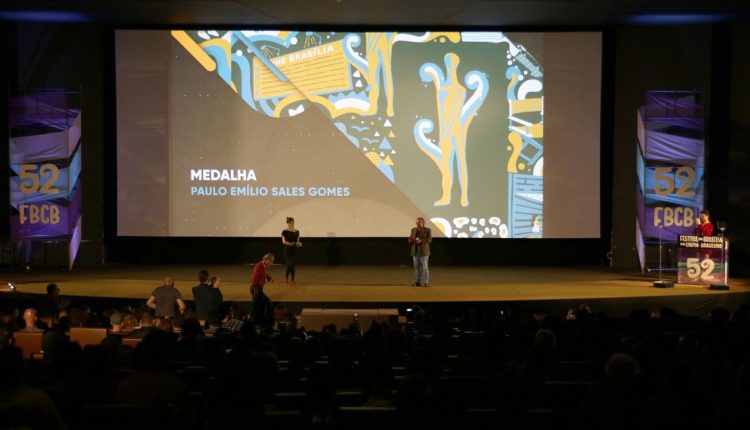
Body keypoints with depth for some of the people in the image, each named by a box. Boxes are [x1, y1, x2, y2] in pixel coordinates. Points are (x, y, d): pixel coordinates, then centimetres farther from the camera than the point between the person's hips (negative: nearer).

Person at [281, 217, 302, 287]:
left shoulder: (297, 232, 6)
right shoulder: (284, 231, -7)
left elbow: (297, 241, 10)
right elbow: (284, 241, -15)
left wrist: (299, 244, -12)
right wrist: (290, 243, -30)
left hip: (294, 250, 4)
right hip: (287, 250, -4)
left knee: (293, 265, 4)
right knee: (290, 264, -12)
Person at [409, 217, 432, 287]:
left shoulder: (427, 230, -5)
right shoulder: (413, 230, 9)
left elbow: (429, 239, -12)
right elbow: (410, 240, 9)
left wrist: (420, 241, -23)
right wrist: (412, 240, -13)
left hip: (424, 250, -5)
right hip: (415, 250, 5)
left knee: (424, 267, -6)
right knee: (417, 267, 6)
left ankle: (426, 283, -3)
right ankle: (417, 282, 10)